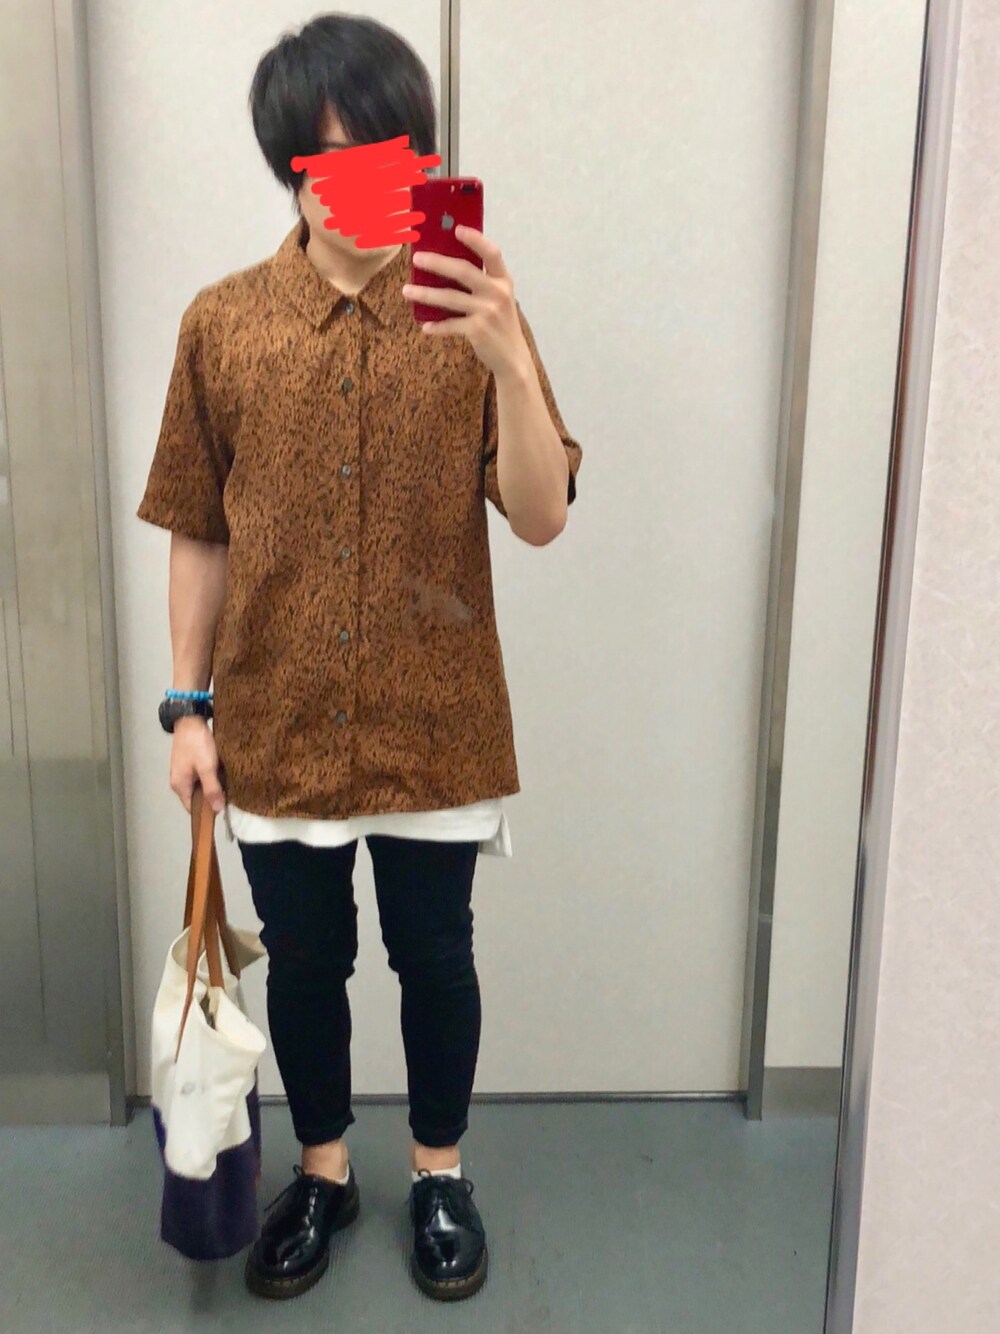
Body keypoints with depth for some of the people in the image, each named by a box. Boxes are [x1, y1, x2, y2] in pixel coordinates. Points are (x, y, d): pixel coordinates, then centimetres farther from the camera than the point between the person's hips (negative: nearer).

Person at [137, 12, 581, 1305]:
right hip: (275, 725, 2)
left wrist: (508, 357, -29)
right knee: (303, 962, 17)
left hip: (435, 723, -1)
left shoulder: (474, 313, -6)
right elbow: (198, 534, 3)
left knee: (434, 958, 14)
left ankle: (440, 1171, 40)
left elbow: (541, 516, -14)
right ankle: (322, 1170, 42)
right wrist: (188, 706, 1)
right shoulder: (222, 325, -2)